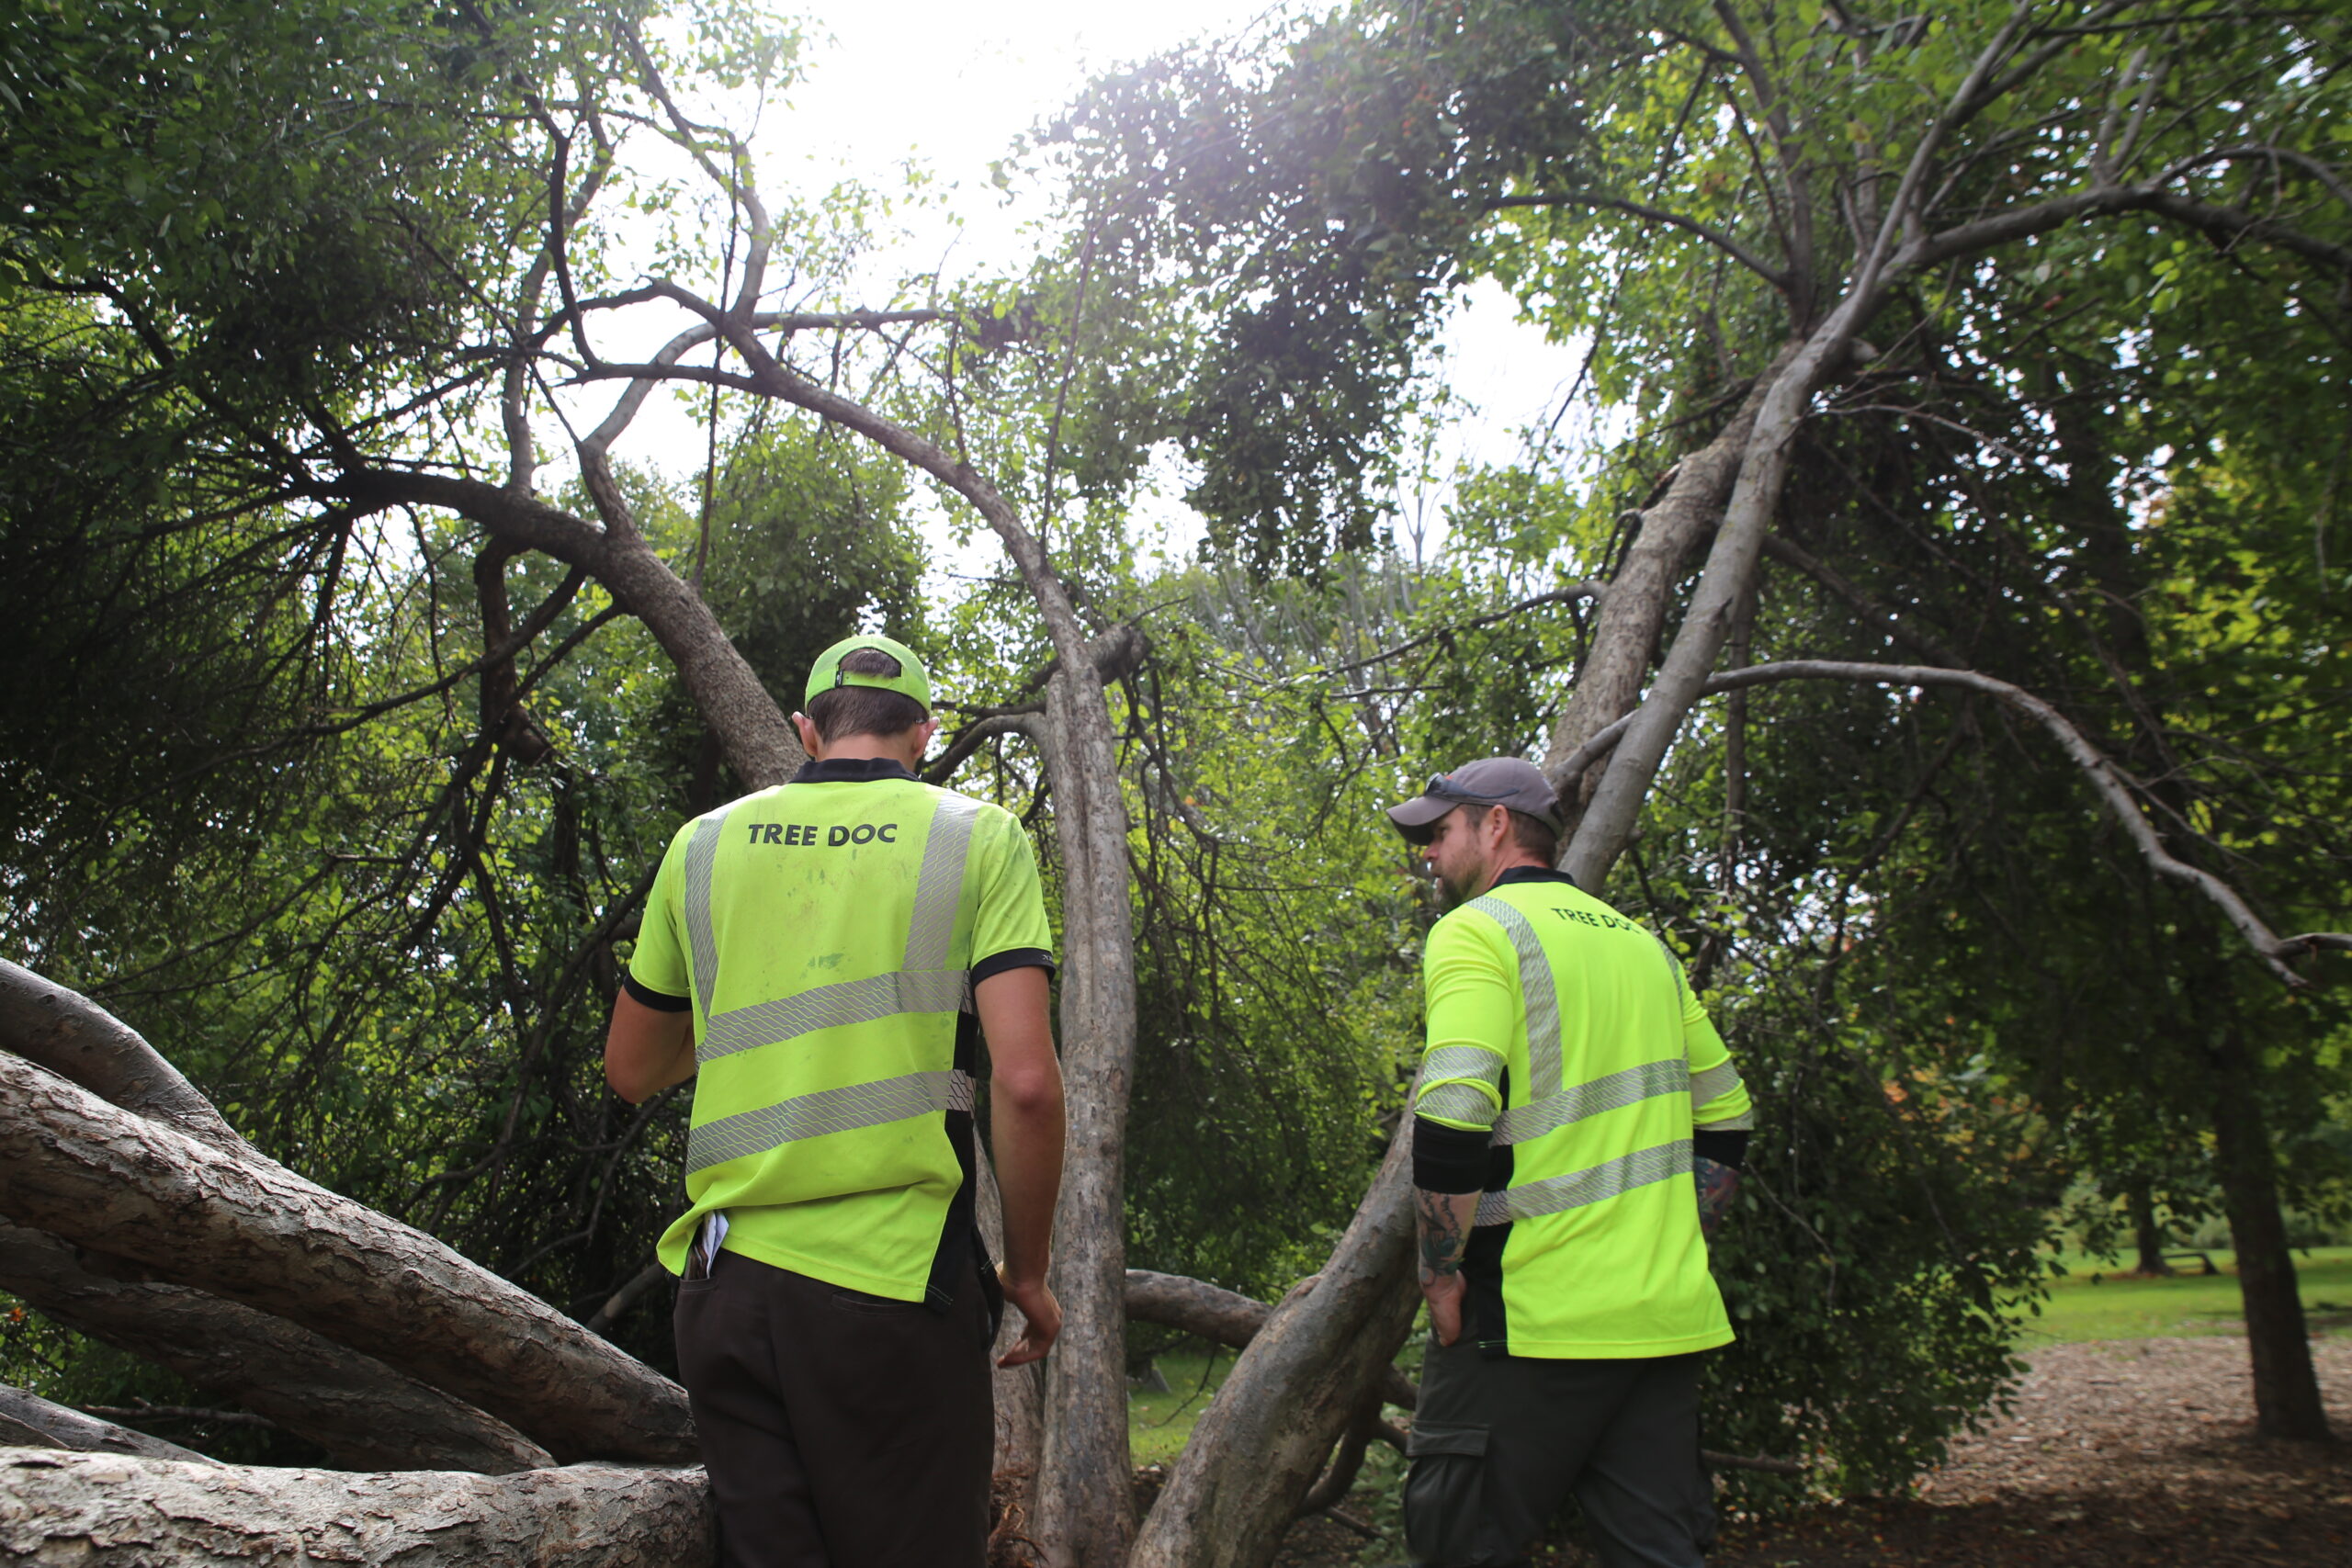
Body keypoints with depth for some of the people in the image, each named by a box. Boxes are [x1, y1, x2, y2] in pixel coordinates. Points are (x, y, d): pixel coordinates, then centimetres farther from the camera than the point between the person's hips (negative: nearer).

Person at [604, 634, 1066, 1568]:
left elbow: (631, 1071, 19)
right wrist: (1026, 1272, 2)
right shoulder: (979, 837, 0)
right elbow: (1026, 1082, -11)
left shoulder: (703, 843, 10)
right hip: (894, 1282, -3)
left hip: (727, 1282, 4)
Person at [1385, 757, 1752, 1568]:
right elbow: (1725, 1117, 20)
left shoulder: (1477, 930, -7)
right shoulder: (1642, 943, 16)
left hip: (1537, 1318, -7)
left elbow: (1452, 1120, -19)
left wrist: (1442, 1273, -9)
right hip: (1670, 1313, 7)